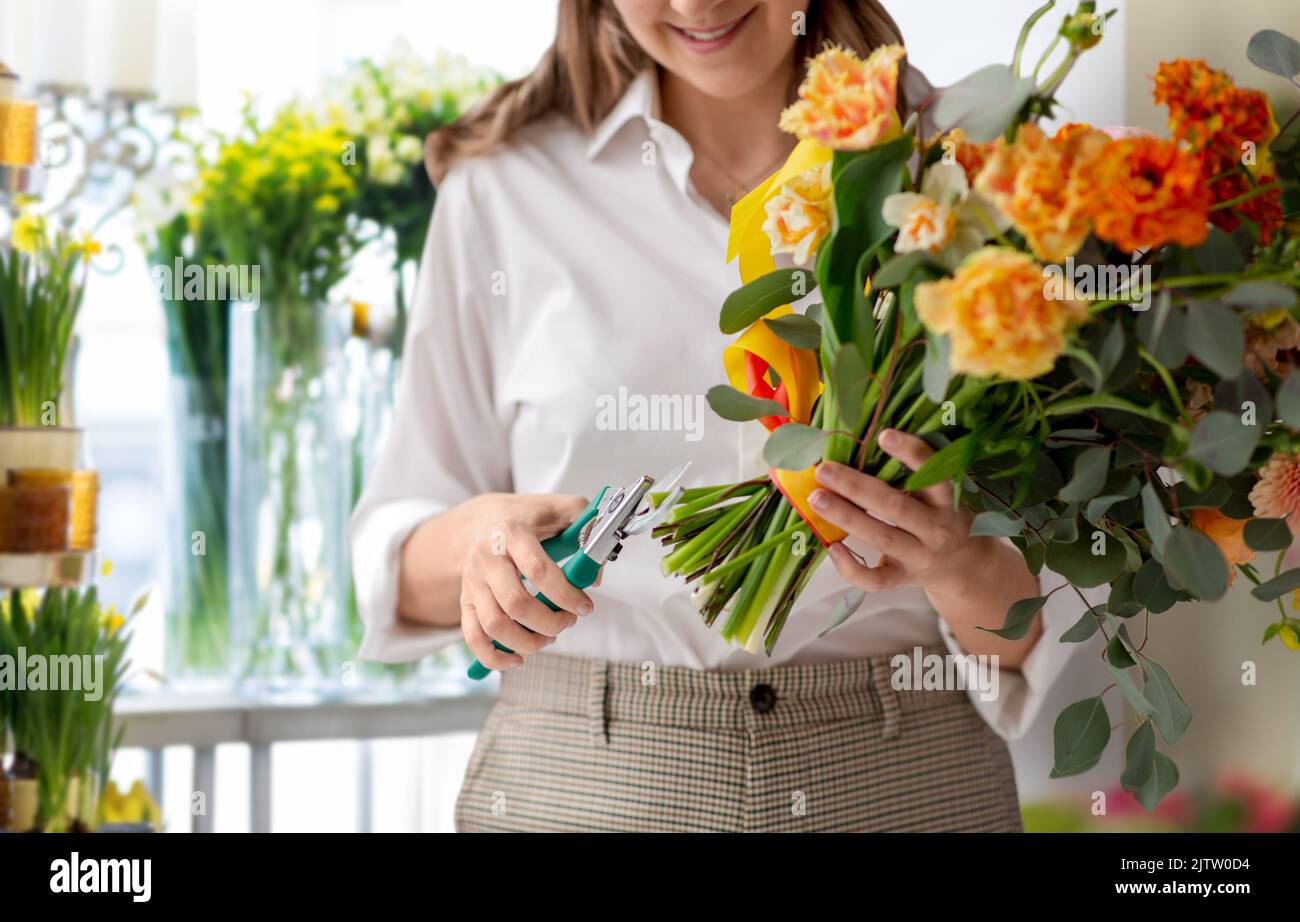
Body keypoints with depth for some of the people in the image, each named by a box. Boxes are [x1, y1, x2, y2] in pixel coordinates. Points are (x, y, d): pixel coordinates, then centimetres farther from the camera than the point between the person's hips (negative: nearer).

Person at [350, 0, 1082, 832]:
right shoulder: (504, 186, -1)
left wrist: (954, 565, -23)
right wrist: (478, 539, -19)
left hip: (904, 782, 0)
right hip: (581, 787, 0)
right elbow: (394, 543, 2)